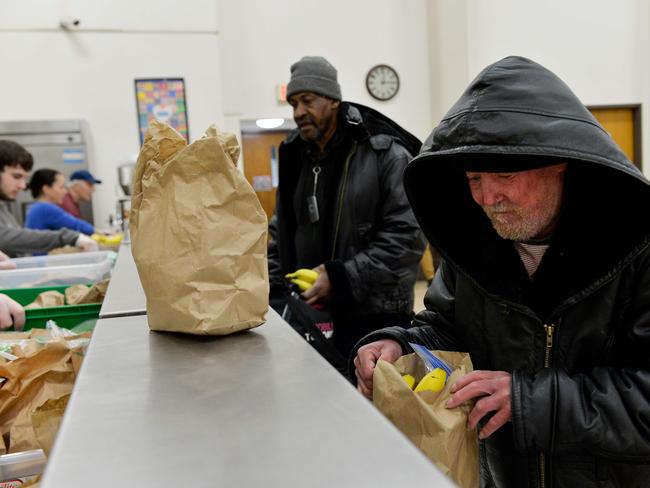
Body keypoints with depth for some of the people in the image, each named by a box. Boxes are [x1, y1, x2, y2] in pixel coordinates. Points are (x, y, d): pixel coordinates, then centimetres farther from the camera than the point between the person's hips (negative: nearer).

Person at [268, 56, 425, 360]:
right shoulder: (296, 159, 12)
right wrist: (268, 288, 4)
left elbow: (407, 236, -15)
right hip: (316, 317, 5)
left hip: (376, 317, -5)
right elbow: (282, 234, 19)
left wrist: (342, 278, -20)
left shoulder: (386, 155, -8)